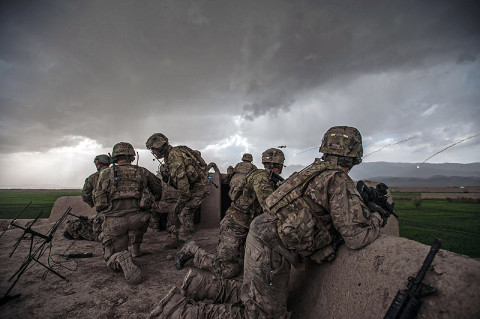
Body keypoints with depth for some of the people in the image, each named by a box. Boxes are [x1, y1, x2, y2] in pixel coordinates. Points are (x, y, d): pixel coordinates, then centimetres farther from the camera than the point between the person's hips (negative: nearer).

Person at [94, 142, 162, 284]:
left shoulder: (105, 174, 3)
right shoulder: (141, 172, 5)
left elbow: (98, 199, 6)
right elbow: (157, 186, 21)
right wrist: (156, 200, 43)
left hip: (113, 222, 0)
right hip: (137, 219, 0)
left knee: (112, 258, 14)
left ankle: (121, 259, -21)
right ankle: (135, 248, 37)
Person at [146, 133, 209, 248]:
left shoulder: (175, 156, -26)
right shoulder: (169, 155, 7)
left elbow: (181, 179, -30)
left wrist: (182, 201, -23)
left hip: (198, 187, -10)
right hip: (190, 186, 10)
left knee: (184, 213, -11)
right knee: (177, 211, 11)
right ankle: (179, 240, 23)